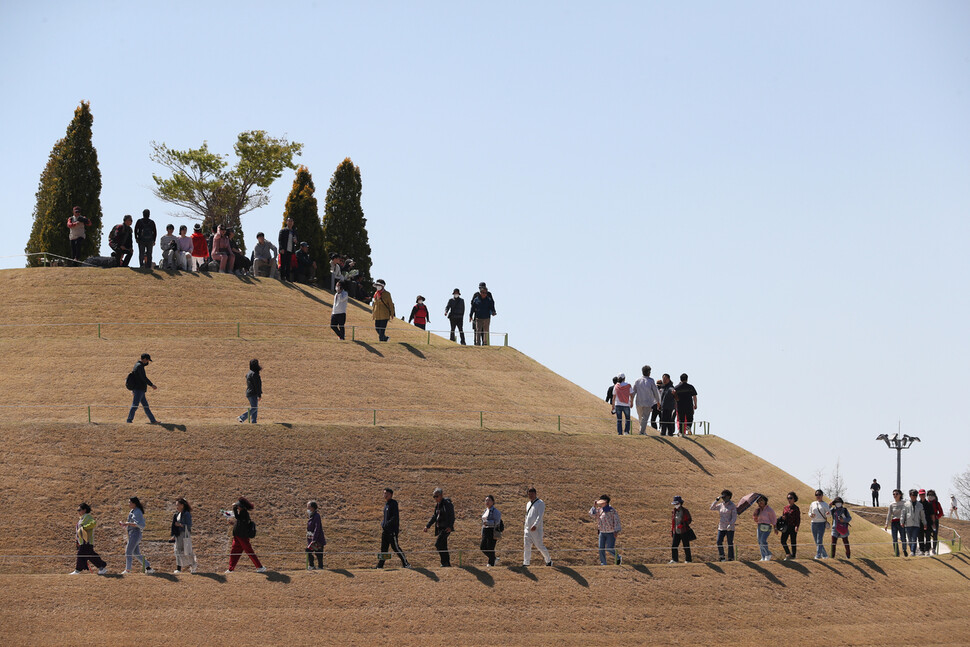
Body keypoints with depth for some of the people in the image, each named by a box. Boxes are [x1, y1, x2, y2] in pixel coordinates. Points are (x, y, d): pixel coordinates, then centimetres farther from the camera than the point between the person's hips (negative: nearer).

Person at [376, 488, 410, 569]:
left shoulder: (393, 504, -11)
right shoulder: (386, 504, 16)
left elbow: (395, 517, -19)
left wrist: (387, 524, -23)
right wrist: (383, 524, 10)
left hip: (392, 530, -9)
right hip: (385, 530, 9)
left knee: (395, 547, -6)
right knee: (383, 548, 8)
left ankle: (406, 564, 2)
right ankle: (380, 566, 10)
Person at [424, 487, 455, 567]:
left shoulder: (447, 504, -12)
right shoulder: (437, 505, 14)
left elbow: (452, 516, -15)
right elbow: (434, 516, 24)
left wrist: (450, 527, -26)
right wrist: (427, 526, 20)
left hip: (446, 528, -9)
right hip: (440, 528, 9)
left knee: (438, 544, -17)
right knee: (443, 547, 10)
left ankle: (444, 562, -11)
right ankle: (447, 564, 17)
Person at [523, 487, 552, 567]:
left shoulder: (540, 503, -5)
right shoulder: (528, 504, 18)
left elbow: (540, 515, -16)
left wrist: (535, 525, -28)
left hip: (536, 529, -6)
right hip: (528, 529, 7)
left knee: (539, 546, -2)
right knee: (526, 546, -1)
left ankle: (548, 561, 15)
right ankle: (526, 563, -1)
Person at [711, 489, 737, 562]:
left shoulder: (732, 506, -6)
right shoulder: (721, 505, 10)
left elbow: (734, 517, -11)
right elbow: (712, 508, 9)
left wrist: (730, 524, -25)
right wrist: (717, 500, 2)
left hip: (730, 528, -5)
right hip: (721, 527, 5)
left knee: (730, 543, -1)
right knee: (719, 542, -6)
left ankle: (731, 558, 6)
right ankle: (721, 556, 8)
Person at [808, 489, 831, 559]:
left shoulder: (825, 504, 2)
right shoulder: (813, 504, 12)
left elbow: (829, 514, 1)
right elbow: (809, 513, 16)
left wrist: (827, 514, -23)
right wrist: (811, 515, -7)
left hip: (821, 523, -5)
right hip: (814, 523, 5)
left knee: (819, 541, -14)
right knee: (816, 542, 7)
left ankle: (818, 555, -16)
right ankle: (824, 555, 19)